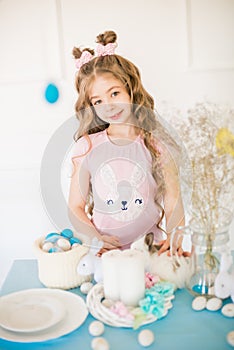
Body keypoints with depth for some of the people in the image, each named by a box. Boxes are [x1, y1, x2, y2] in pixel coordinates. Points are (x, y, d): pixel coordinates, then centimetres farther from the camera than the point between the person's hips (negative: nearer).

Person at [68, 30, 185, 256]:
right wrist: (96, 240, -12)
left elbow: (173, 201, 0)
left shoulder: (157, 144, 2)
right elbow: (75, 207, 4)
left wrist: (174, 239, -18)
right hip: (103, 251, 1)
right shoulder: (87, 146, 3)